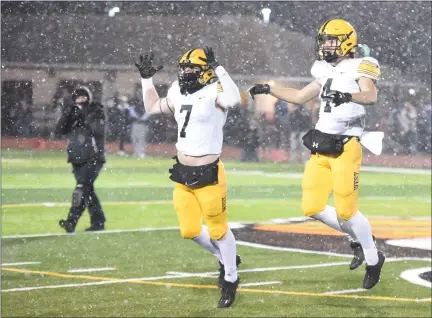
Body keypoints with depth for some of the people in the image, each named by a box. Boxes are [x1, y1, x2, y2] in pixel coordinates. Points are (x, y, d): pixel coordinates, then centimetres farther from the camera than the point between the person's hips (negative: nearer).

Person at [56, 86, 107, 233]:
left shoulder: (96, 112, -3)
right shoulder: (72, 113, 11)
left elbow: (98, 130, -18)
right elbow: (60, 130, -1)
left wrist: (85, 117, -21)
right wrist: (67, 115, -15)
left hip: (93, 158, -6)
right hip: (77, 159, 6)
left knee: (82, 189, -17)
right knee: (87, 190, 9)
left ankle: (71, 221, -25)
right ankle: (98, 222, 18)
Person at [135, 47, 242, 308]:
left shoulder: (214, 93, -15)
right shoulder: (179, 95, 8)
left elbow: (234, 99, -39)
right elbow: (152, 108, 26)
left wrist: (217, 68, -33)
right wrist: (147, 79, 21)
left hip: (208, 174, -7)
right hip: (183, 174, 7)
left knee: (219, 229, 6)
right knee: (190, 230, 12)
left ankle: (231, 279, 24)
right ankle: (225, 258, 36)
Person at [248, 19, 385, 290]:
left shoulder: (359, 67, -8)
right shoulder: (326, 71, 15)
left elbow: (371, 96, -27)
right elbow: (301, 97, 28)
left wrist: (348, 96, -45)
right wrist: (270, 90, 24)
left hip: (346, 147, -7)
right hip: (321, 148, 8)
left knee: (346, 211, -8)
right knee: (312, 208, 2)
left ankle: (374, 258, 15)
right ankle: (358, 239, 23)